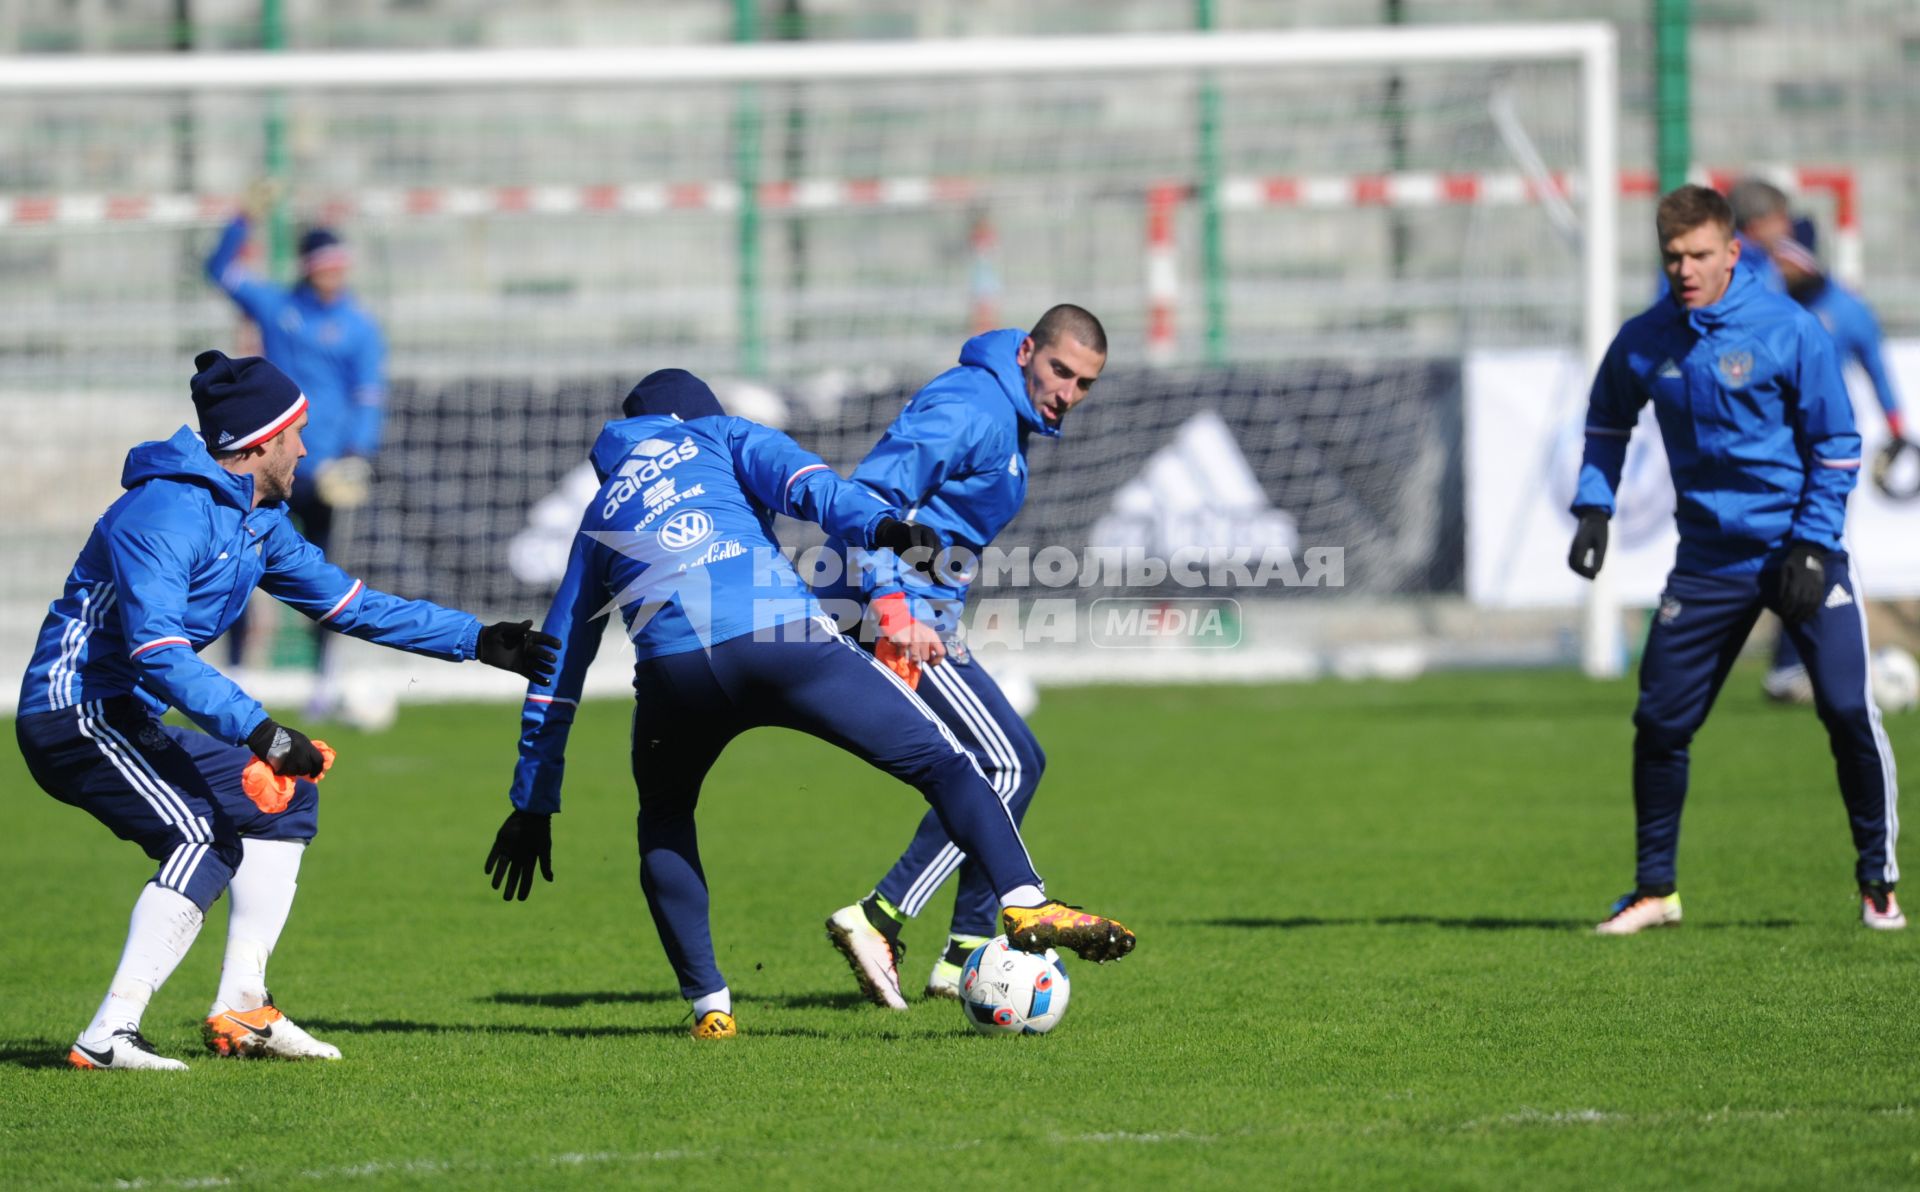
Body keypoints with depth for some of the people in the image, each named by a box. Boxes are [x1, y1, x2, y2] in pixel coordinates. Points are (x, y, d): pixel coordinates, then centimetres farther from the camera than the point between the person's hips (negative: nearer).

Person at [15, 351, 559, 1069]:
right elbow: (158, 653, -32)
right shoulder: (167, 514, -21)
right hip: (74, 714, -11)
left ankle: (241, 1009, 11)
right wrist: (258, 731, -38)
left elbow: (348, 605, 20)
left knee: (283, 798, 16)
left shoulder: (258, 521, 11)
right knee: (206, 838, -26)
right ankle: (109, 1037, -31)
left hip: (129, 725, 11)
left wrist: (476, 641, 18)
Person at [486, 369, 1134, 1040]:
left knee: (663, 822, 30)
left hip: (670, 670, 3)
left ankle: (708, 1006, 15)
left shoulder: (600, 514, 37)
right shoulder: (721, 436, 29)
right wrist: (882, 527, -11)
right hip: (782, 640, -3)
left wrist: (533, 803, 41)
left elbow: (558, 662, 38)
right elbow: (801, 481, 5)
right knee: (940, 762, 5)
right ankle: (1025, 905, -17)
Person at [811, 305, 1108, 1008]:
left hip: (916, 616, 11)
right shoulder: (973, 408, -15)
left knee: (1016, 763, 15)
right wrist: (892, 606, -30)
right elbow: (869, 492, -24)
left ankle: (967, 951, 15)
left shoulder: (1012, 420, 18)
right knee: (1007, 766, -15)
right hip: (893, 613, -11)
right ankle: (878, 920, -20)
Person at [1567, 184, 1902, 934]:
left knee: (1849, 714, -10)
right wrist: (1593, 507, 6)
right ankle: (1655, 888, 16)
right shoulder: (1644, 343, 0)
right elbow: (1608, 422, 19)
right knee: (1659, 724, -1)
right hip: (1708, 559, 3)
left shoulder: (1789, 331, -9)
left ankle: (1878, 883, 6)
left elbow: (1836, 445, -3)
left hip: (1800, 552, -3)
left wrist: (1810, 546, -11)